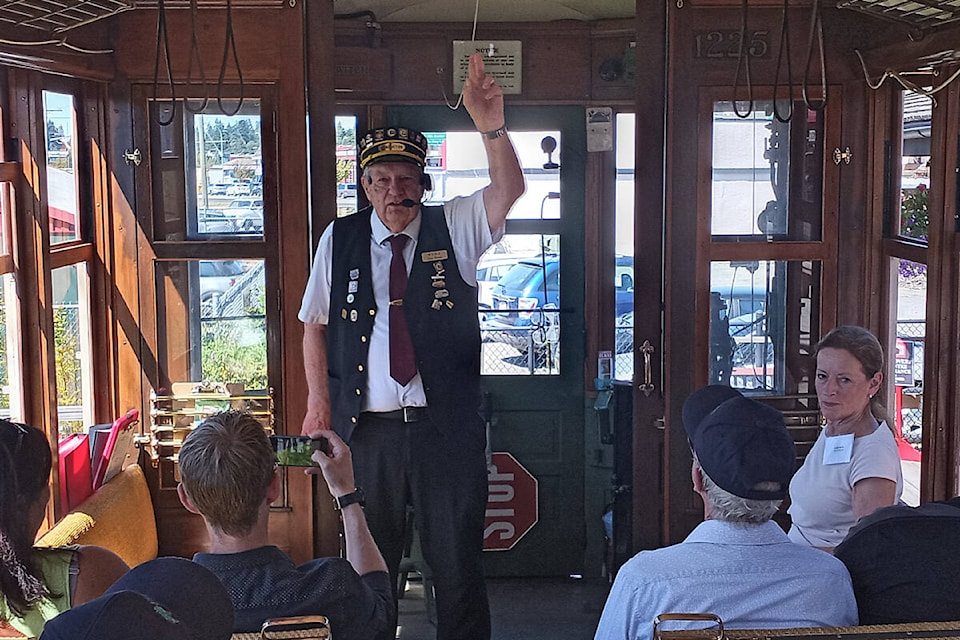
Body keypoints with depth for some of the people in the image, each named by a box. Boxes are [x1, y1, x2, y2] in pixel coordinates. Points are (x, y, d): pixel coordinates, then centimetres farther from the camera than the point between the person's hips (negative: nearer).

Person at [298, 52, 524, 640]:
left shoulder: (455, 229, 2)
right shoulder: (340, 240, 6)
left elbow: (508, 192, -15)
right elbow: (316, 326, 10)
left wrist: (491, 127, -33)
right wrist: (319, 403, 1)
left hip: (448, 425, -1)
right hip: (366, 426, 1)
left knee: (458, 563, 7)